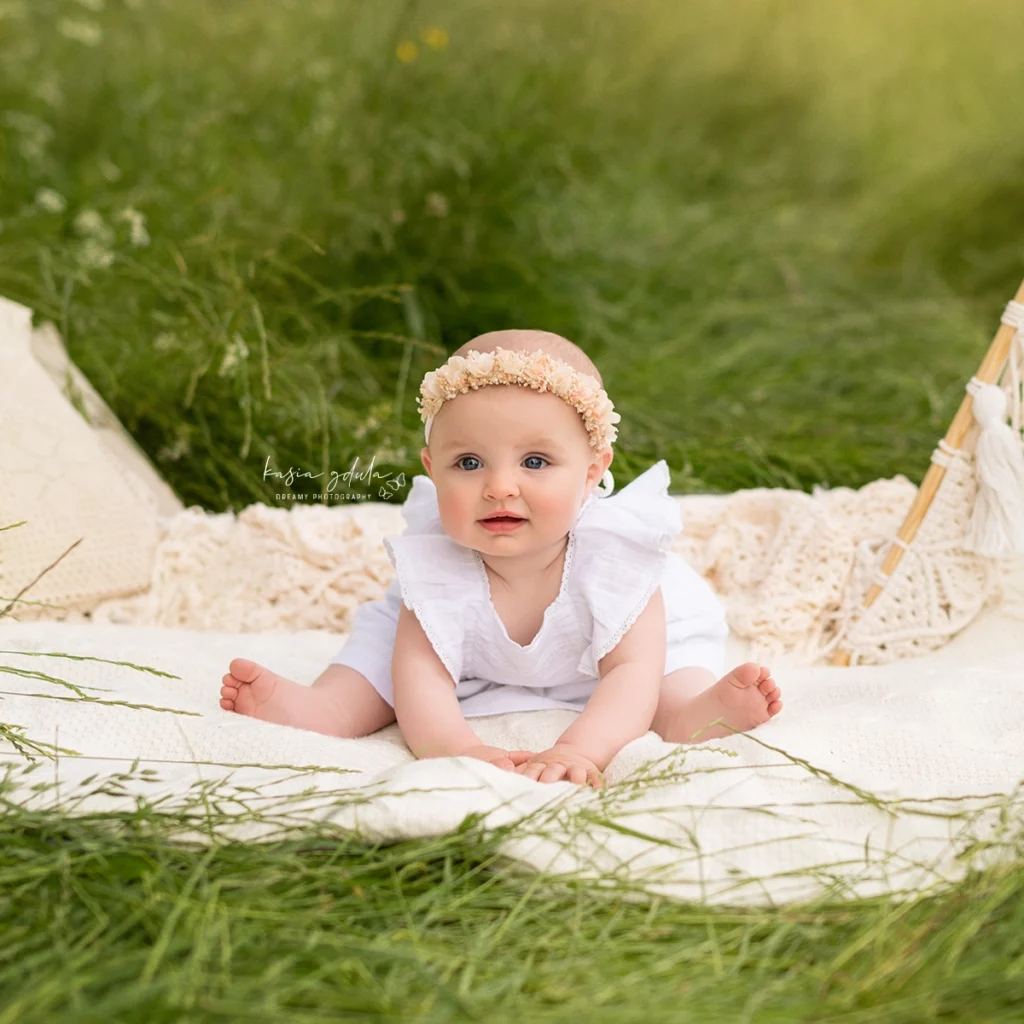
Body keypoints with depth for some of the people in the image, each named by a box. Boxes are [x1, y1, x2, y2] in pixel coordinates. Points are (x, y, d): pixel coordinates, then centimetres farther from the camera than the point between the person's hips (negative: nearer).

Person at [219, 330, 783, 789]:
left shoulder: (610, 555, -38)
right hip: (474, 661, 2)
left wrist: (579, 750, -64)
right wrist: (455, 747, -61)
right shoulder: (436, 564, -34)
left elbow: (633, 669, -45)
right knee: (382, 640, -12)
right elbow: (422, 672, -39)